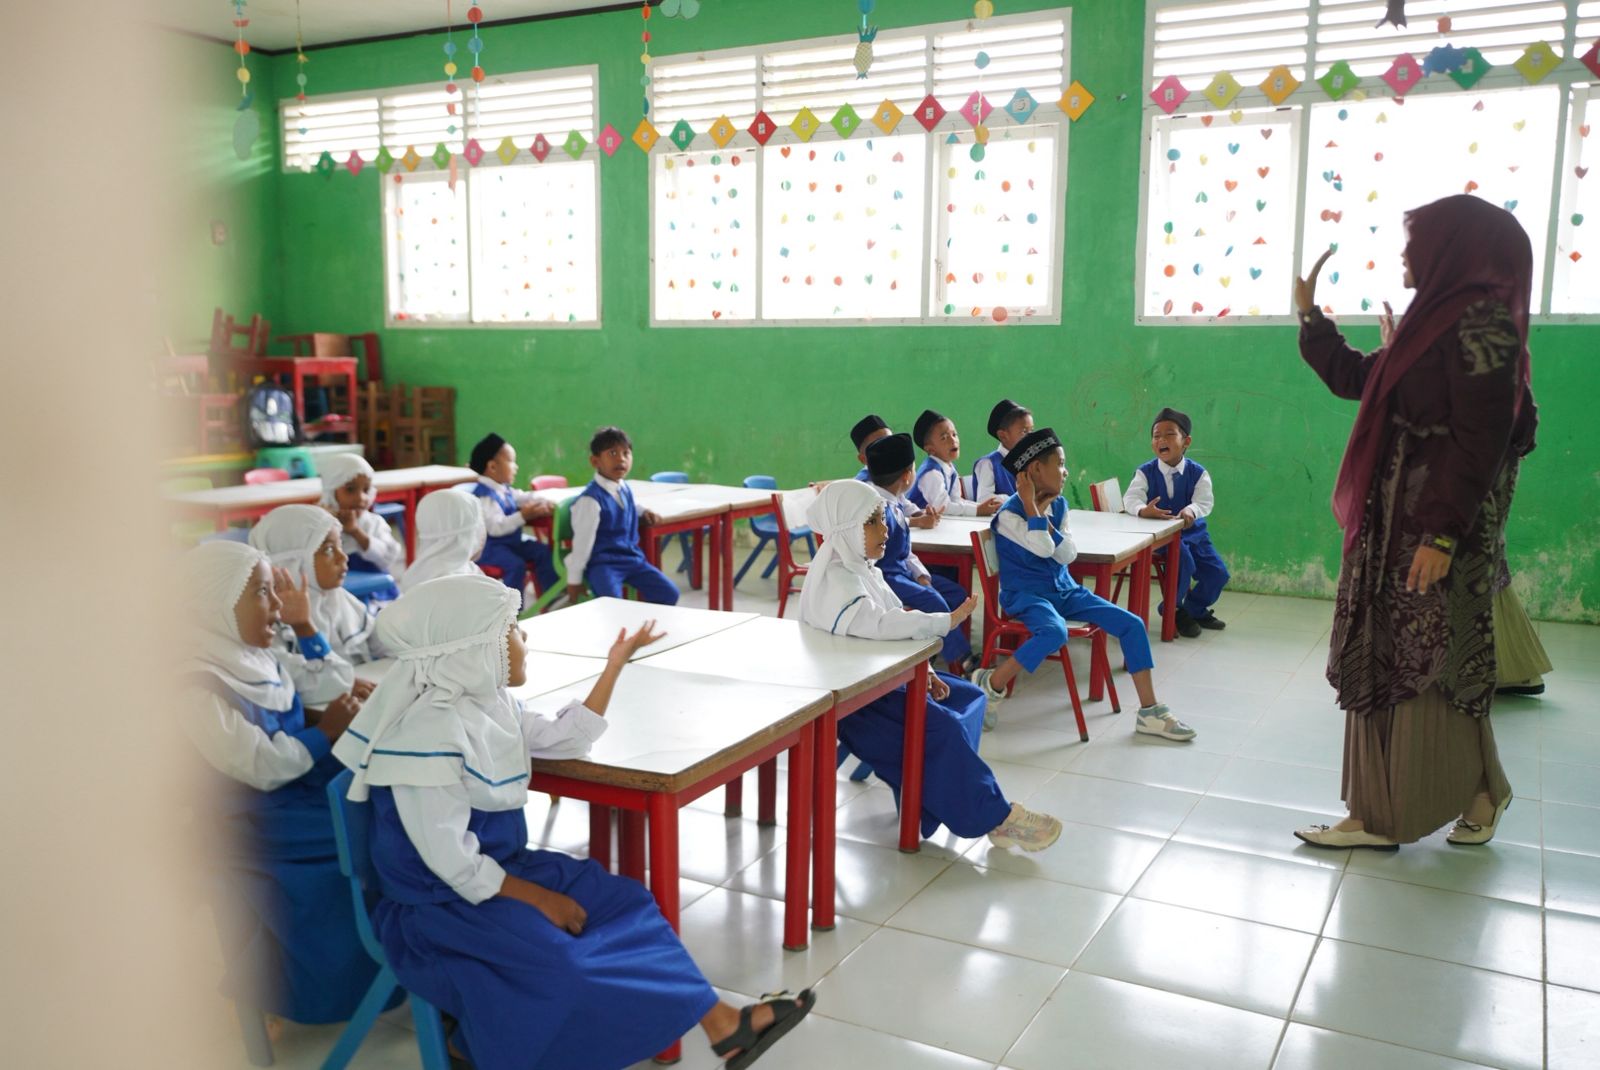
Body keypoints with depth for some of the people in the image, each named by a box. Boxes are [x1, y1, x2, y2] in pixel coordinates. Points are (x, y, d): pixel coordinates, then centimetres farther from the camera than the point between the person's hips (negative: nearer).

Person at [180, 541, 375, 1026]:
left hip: (302, 786, 8)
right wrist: (325, 733, -11)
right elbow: (262, 768, -23)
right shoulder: (198, 686, -21)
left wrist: (303, 623, 5)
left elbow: (334, 690, 14)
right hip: (256, 825, -8)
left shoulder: (261, 656, 5)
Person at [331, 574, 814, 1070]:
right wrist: (537, 897, -17)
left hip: (494, 869, 9)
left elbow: (564, 739, 13)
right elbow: (450, 860, -25)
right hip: (442, 901, -9)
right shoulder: (427, 732, -26)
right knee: (555, 962, -28)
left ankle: (721, 1023, -3)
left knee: (623, 901, -1)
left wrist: (615, 664, 9)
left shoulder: (487, 703, 3)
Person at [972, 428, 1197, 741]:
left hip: (1063, 589, 7)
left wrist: (1045, 520, -13)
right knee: (1055, 632, -39)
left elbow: (1069, 554, -1)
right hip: (1026, 594, -7)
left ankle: (1149, 712, 2)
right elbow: (1043, 549, -27)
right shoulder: (1010, 513, -15)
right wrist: (1031, 504, -20)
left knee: (1131, 624, -5)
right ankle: (991, 685, -18)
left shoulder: (1058, 505, 6)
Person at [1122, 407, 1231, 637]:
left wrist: (1191, 511, -41)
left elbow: (1205, 501, -17)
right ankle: (1174, 609, -4)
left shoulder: (1198, 473, -4)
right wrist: (1143, 510, -44)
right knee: (1183, 559, -30)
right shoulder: (1145, 472, -7)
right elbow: (1131, 498, -20)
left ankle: (1195, 608, 26)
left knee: (1218, 573, -4)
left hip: (1192, 531, 3)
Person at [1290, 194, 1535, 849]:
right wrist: (1309, 315, 27)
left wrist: (1444, 535, -23)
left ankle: (1478, 791, 18)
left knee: (1430, 664, 0)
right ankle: (1379, 814, 17)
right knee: (1382, 662, 9)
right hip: (1394, 521, 9)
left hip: (1437, 524, -9)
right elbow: (1354, 378, 27)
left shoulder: (1481, 325, -13)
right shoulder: (1436, 319, 15)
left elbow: (1482, 440, -19)